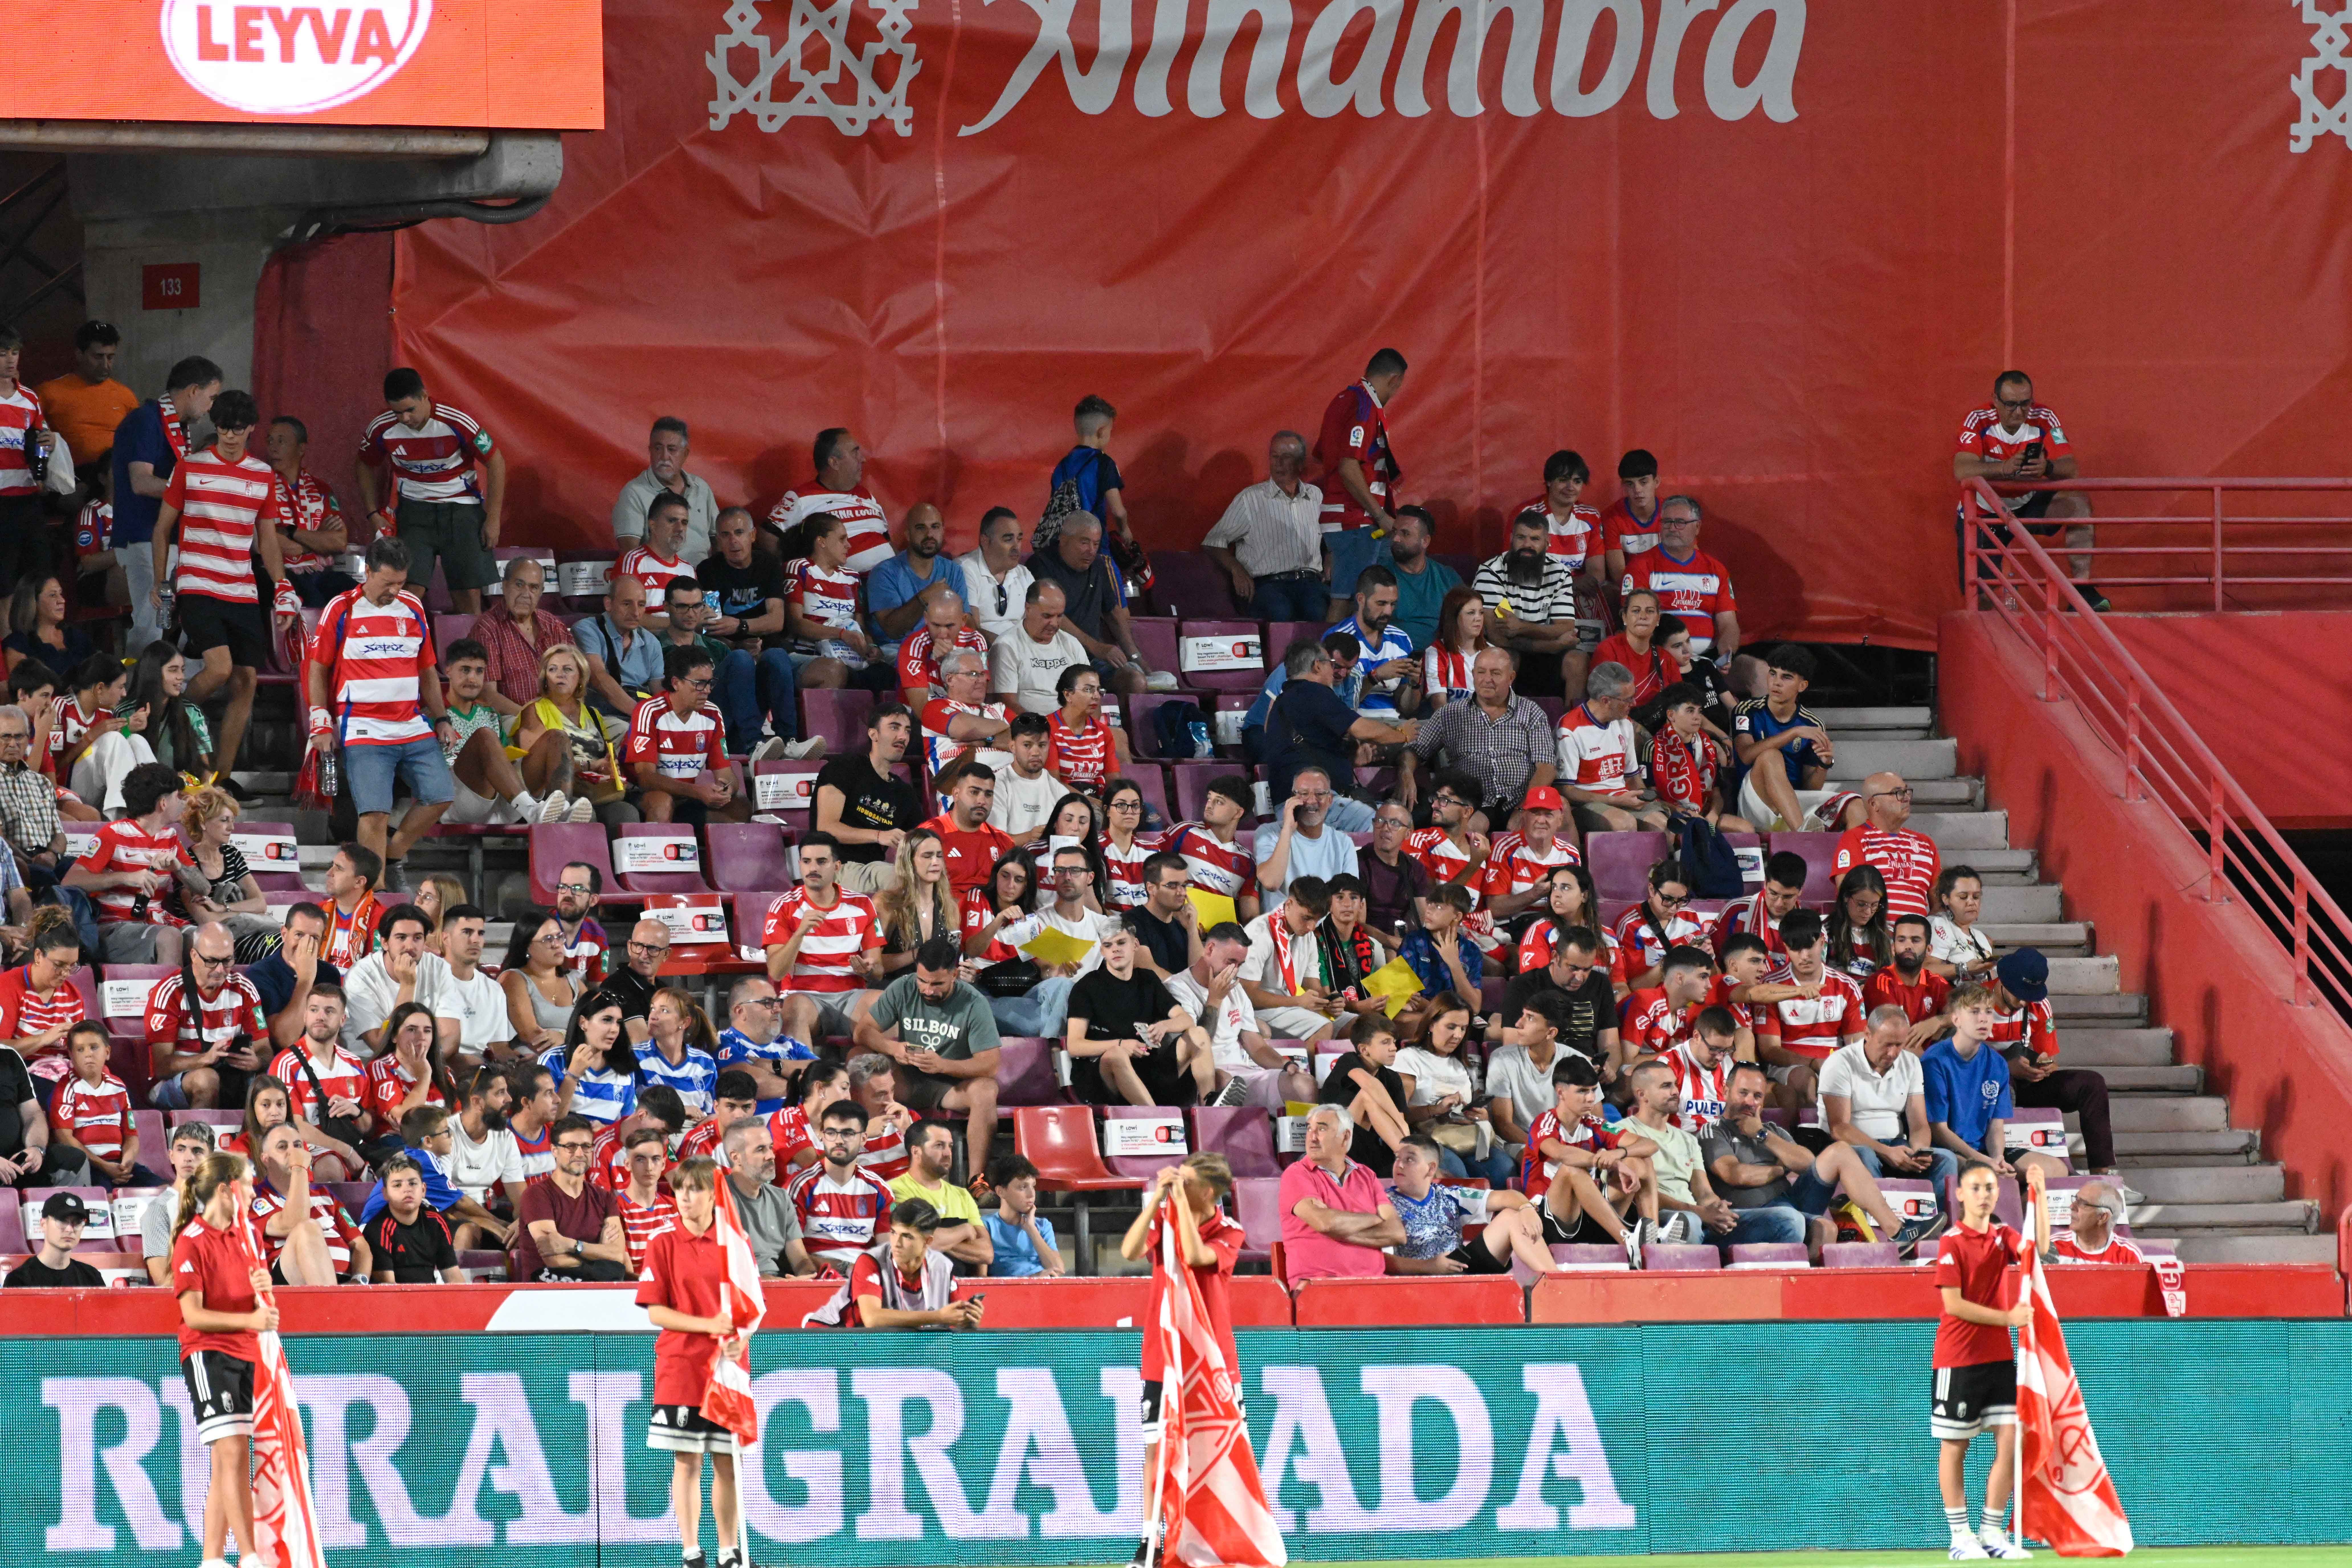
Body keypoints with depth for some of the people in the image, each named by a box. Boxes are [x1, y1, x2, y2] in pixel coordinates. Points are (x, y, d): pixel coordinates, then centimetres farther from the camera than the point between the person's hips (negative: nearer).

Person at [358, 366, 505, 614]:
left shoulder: (459, 424, -20)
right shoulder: (381, 429, -11)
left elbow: (496, 463, -8)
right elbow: (367, 467, 11)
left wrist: (493, 520, -7)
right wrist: (374, 515, 4)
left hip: (462, 509, -1)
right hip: (414, 508, 1)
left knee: (468, 594, -3)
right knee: (410, 589, -14)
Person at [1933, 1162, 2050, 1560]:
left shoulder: (2003, 1237, 9)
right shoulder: (1952, 1242, -7)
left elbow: (2039, 1247, -10)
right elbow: (1954, 1304, -12)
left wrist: (2039, 1195, -17)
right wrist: (2007, 1318, -16)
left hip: (1998, 1356, 5)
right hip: (1958, 1358, -5)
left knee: (2010, 1440, -1)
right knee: (1955, 1447, 2)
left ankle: (1992, 1533, 7)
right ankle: (1960, 1537, 6)